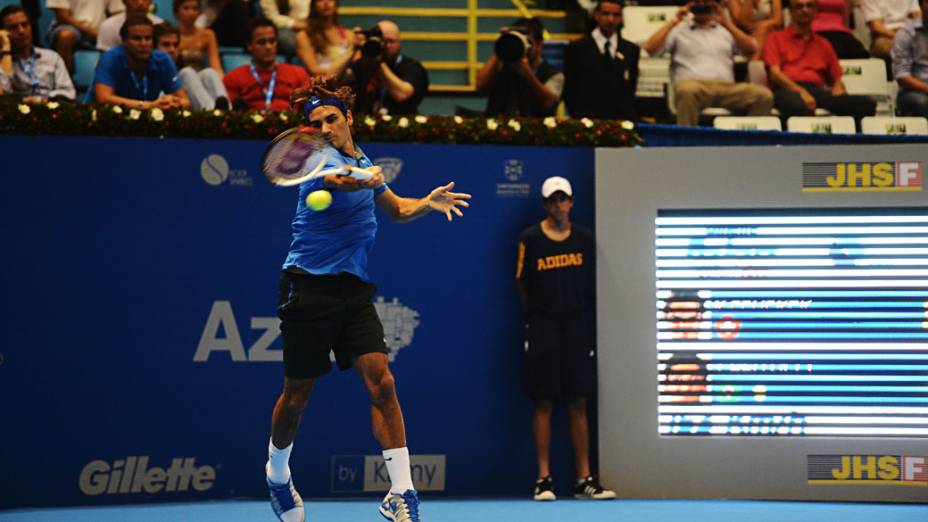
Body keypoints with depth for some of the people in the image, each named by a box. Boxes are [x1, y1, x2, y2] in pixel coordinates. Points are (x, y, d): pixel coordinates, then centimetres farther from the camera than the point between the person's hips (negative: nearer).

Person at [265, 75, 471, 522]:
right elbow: (342, 181, -33)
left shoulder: (361, 159, 13)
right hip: (309, 288, -5)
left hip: (354, 290, 5)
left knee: (381, 383, -11)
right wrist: (370, 177, -52)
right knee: (297, 396, 5)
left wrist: (427, 202, 10)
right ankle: (277, 472, 32)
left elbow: (396, 208, 29)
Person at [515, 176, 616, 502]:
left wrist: (585, 316, 12)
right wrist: (536, 316, 9)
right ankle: (543, 478, 0)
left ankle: (584, 479, 4)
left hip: (578, 327, 2)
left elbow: (591, 282, 15)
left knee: (578, 404, 3)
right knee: (543, 403, -2)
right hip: (543, 329, -2)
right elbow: (521, 284, 7)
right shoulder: (530, 239, -1)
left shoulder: (584, 239, 7)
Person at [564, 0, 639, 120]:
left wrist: (628, 114, 10)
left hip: (622, 119, 3)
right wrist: (578, 116, 4)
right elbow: (569, 91, 9)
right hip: (588, 119, -3)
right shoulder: (576, 49, 7)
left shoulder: (631, 50, 15)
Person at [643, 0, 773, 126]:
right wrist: (673, 22, 6)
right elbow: (650, 48, 10)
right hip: (693, 84, -2)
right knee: (688, 90, -42)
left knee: (764, 95, -26)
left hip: (726, 87, 2)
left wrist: (726, 23, 3)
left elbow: (751, 49, 11)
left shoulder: (726, 29, 27)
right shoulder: (679, 29, 22)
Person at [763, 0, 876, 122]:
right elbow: (774, 73, 2)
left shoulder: (824, 44, 29)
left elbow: (836, 79, 27)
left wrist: (838, 88, 1)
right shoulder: (776, 38, 17)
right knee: (799, 106, -45)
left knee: (866, 103, -25)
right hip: (788, 90, -4)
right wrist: (801, 91, -14)